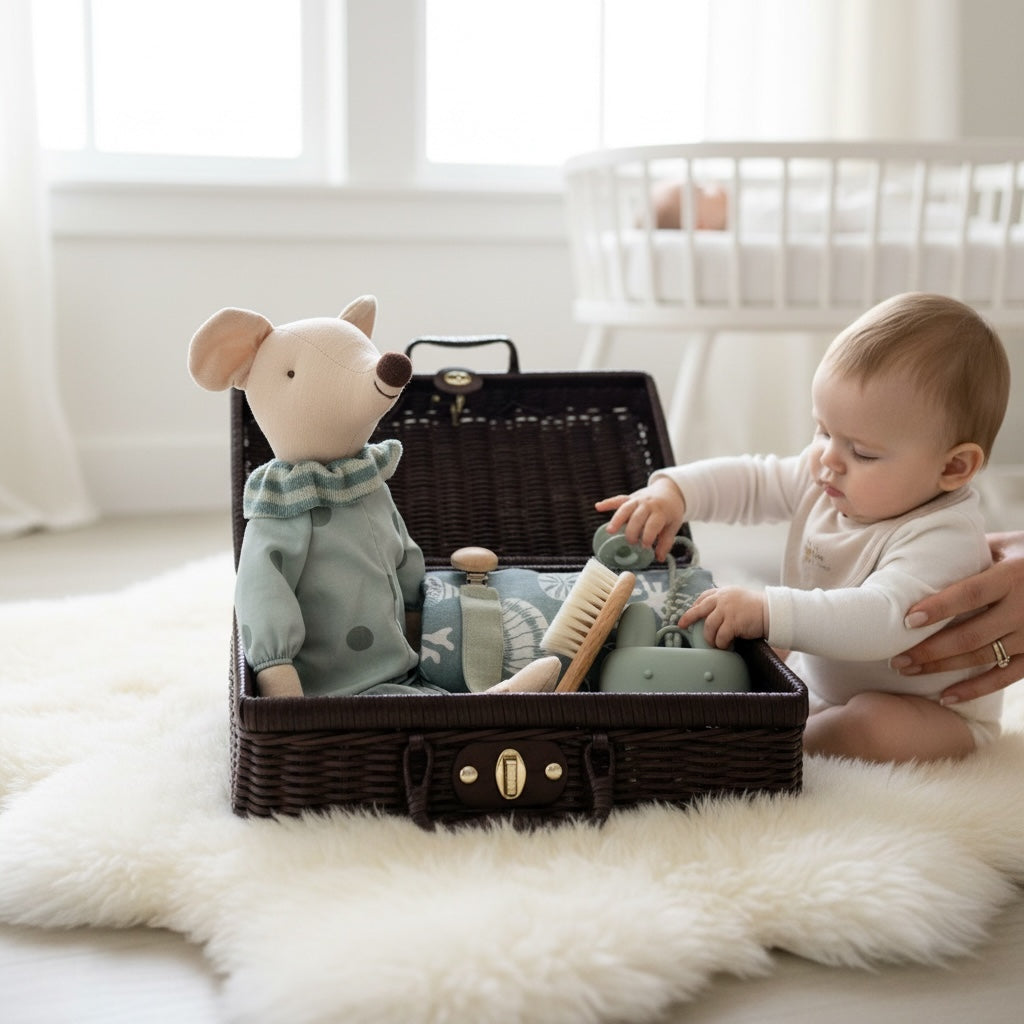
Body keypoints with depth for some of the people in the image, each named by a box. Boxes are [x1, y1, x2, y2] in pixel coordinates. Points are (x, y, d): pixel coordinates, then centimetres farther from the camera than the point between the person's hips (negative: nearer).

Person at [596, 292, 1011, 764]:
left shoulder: (946, 539, -32)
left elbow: (881, 620, -45)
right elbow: (753, 481, 5)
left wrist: (767, 611, -52)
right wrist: (673, 489, -13)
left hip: (935, 716, -8)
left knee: (871, 726, -35)